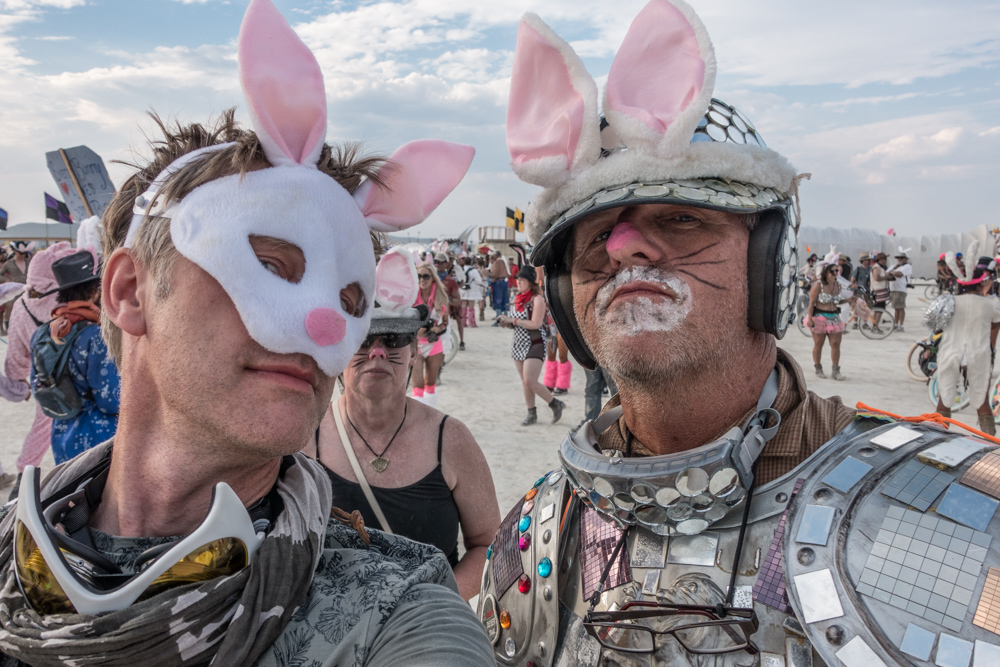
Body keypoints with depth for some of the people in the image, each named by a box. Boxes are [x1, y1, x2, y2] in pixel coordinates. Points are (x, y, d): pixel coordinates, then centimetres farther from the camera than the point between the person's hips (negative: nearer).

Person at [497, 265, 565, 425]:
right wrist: (506, 323, -5)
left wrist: (512, 320, -19)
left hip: (535, 345, -8)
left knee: (530, 381, -13)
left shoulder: (537, 299, -12)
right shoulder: (518, 299, 10)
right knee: (524, 382, 10)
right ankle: (532, 414, 21)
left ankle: (555, 404, 6)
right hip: (518, 344, 8)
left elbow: (535, 323, -21)